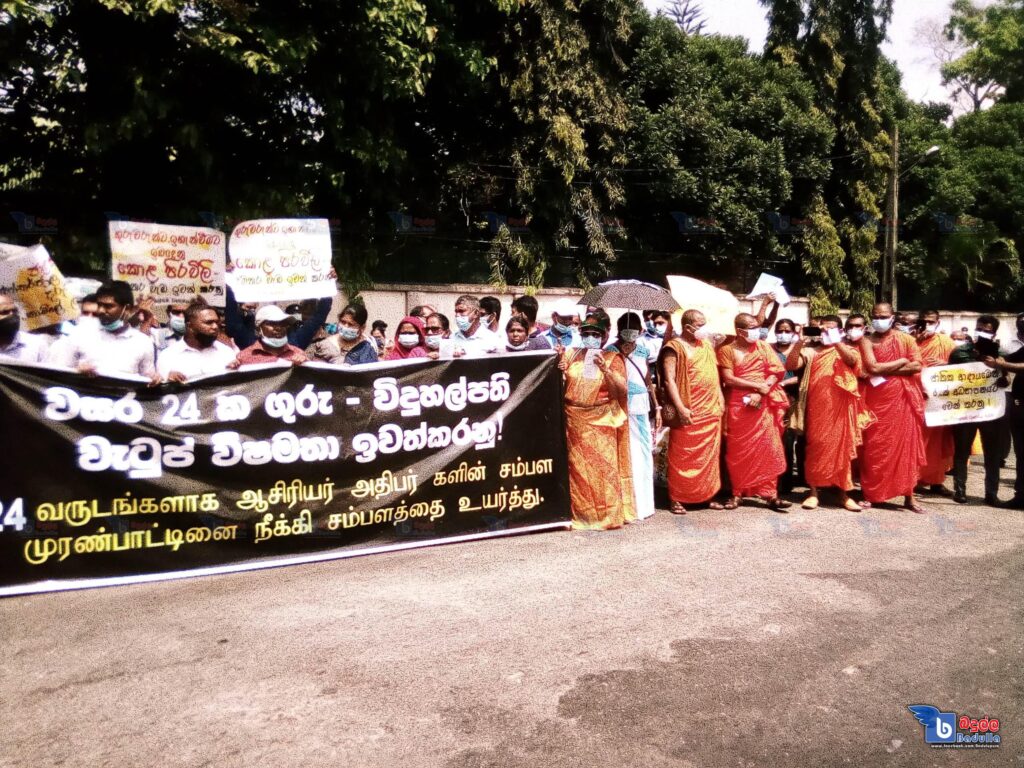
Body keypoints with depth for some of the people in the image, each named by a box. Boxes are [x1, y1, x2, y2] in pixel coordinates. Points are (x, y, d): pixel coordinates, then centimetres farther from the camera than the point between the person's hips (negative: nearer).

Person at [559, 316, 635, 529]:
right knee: (579, 468, 5)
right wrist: (559, 371, -10)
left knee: (604, 467, -2)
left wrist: (605, 368, -21)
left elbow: (622, 387, -9)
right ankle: (582, 515, 14)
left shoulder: (613, 358, 2)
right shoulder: (571, 354, 8)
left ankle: (609, 514, 8)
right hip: (576, 420, 2)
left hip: (602, 421, -2)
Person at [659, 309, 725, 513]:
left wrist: (720, 399, 12)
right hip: (688, 413, -6)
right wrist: (680, 408, -18)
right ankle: (677, 498, 5)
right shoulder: (674, 347, -8)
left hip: (711, 411, 7)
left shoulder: (706, 345, 14)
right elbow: (669, 380, -13)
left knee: (709, 455, 10)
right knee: (682, 456, -1)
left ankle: (708, 494, 19)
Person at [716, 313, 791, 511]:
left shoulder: (763, 346, 7)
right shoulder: (726, 350, 0)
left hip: (762, 405, 2)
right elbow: (728, 379, -8)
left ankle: (770, 493, 3)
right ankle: (737, 493, 12)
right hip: (737, 406, -2)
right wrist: (758, 385, -13)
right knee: (737, 451, 3)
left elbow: (776, 372, 1)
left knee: (768, 449, -2)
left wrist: (760, 393, -12)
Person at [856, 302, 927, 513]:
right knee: (874, 447, 1)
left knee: (906, 444, 2)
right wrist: (901, 362, -5)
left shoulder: (906, 339, 7)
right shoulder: (866, 341, 1)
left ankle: (909, 496, 9)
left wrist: (885, 370, -11)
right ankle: (870, 494, 9)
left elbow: (917, 366, -6)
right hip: (876, 399, -1)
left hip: (903, 397, 1)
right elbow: (872, 368, -13)